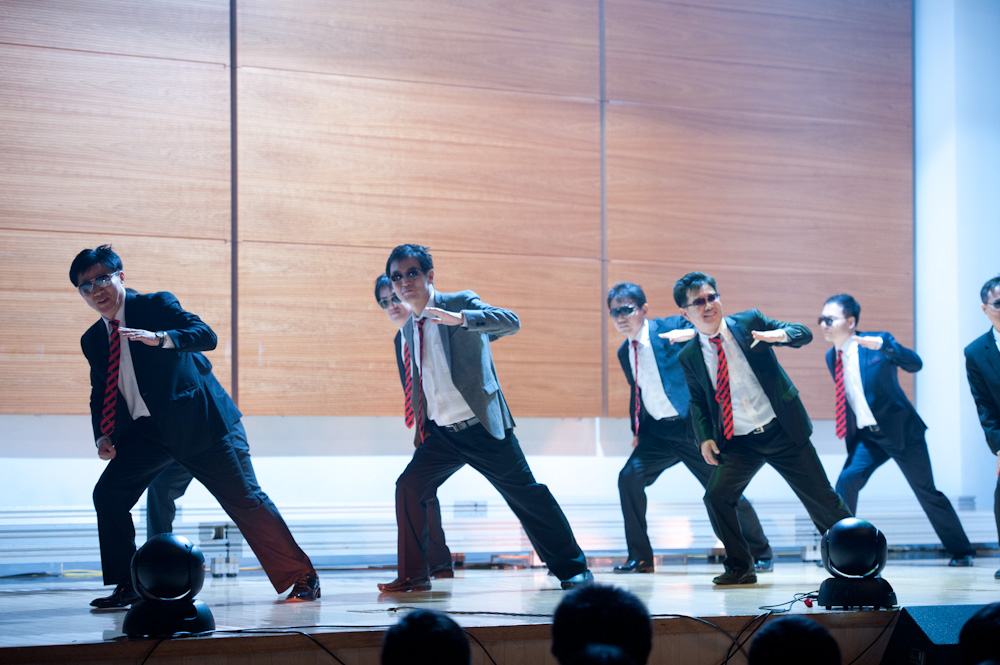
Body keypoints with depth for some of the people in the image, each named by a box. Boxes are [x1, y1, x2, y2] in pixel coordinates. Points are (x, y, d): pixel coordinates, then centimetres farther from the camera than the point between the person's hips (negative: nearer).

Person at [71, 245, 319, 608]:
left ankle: (303, 577, 6)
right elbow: (100, 395, 17)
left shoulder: (156, 305, -6)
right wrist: (102, 437, -3)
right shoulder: (93, 339, 11)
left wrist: (159, 338, -37)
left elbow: (206, 335, -20)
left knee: (245, 500, -5)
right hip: (147, 432, 6)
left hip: (201, 422, -5)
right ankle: (127, 587, 4)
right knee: (108, 493, -9)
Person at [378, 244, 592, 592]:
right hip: (441, 433, 6)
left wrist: (460, 318, -37)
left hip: (482, 428, -6)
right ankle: (412, 576, 8)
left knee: (526, 495, -3)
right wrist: (420, 430, 22)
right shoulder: (409, 329, 13)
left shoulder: (462, 303, -6)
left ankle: (573, 569, 8)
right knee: (409, 487, -4)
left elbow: (511, 321, -24)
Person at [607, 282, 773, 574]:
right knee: (629, 477, -13)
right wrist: (637, 431, 16)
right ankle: (639, 558, -1)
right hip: (658, 432, 5)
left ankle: (761, 554, 17)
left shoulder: (671, 328, -8)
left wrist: (693, 333, -39)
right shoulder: (624, 352, 9)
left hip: (693, 426, -5)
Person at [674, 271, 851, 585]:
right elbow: (698, 400, 15)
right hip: (737, 442, 2)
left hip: (782, 430, -2)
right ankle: (740, 568, 2)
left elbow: (804, 333, -6)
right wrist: (705, 437, -1)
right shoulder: (690, 356, 4)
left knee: (820, 497, 2)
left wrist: (781, 334, -28)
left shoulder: (750, 322, -1)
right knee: (717, 497, -14)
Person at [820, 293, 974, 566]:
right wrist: (850, 434, 14)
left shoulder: (878, 342, -12)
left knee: (927, 492, 3)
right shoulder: (832, 357, 5)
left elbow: (915, 364, -24)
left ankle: (962, 551, 18)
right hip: (867, 436, 4)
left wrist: (881, 345, -39)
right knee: (847, 481, -17)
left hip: (900, 430, -4)